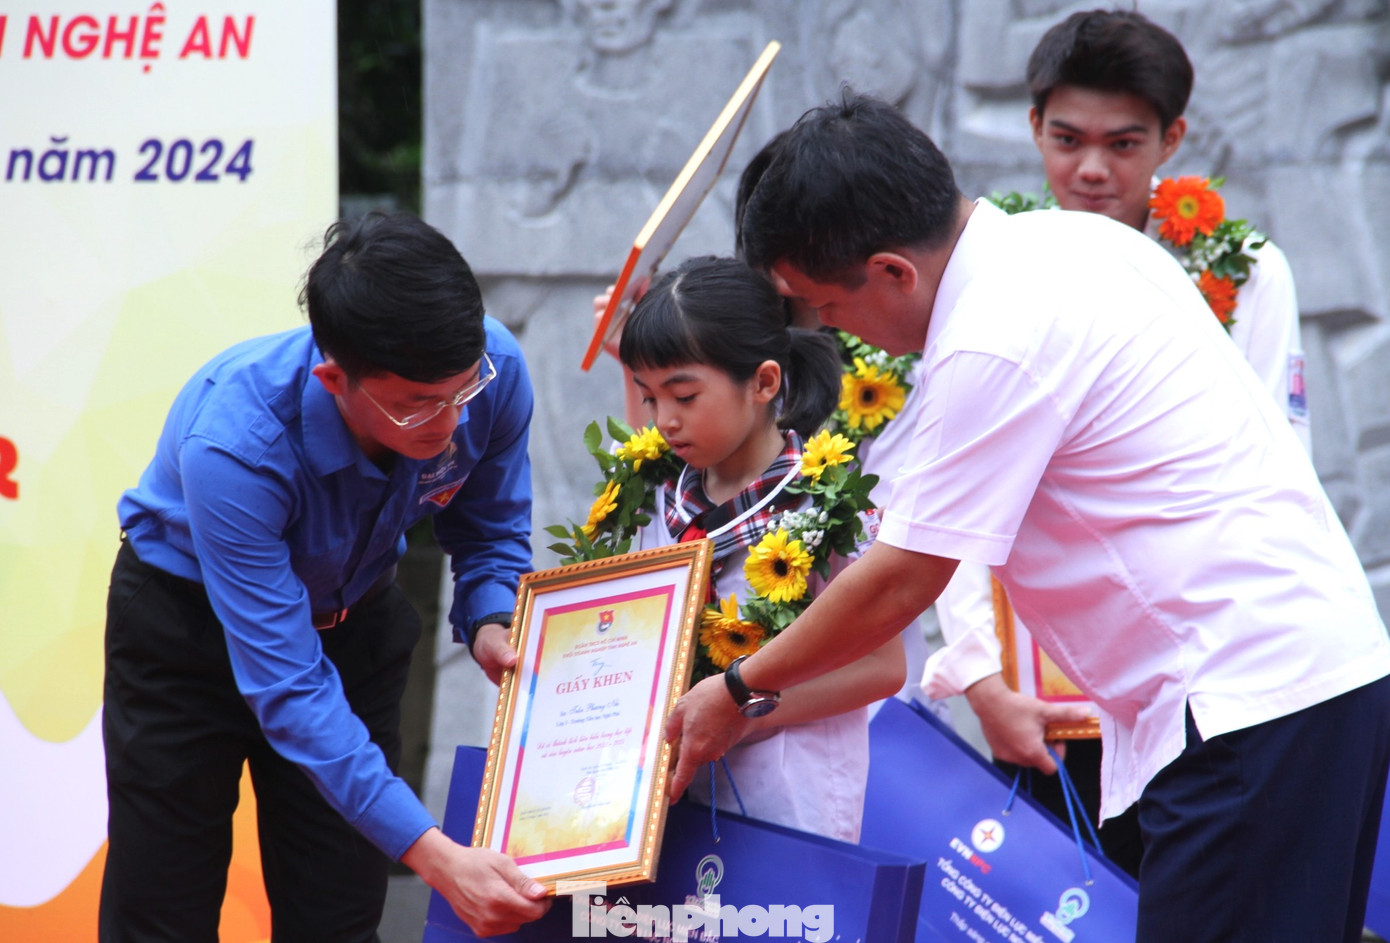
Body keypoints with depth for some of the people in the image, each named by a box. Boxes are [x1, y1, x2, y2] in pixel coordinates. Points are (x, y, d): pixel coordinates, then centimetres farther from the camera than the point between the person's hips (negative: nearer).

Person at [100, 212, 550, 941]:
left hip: (351, 617, 4)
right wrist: (433, 856, -45)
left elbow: (490, 528, -3)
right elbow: (286, 686, -39)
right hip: (189, 624, -4)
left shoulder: (493, 369, -26)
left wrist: (490, 621, -26)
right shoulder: (231, 446, -40)